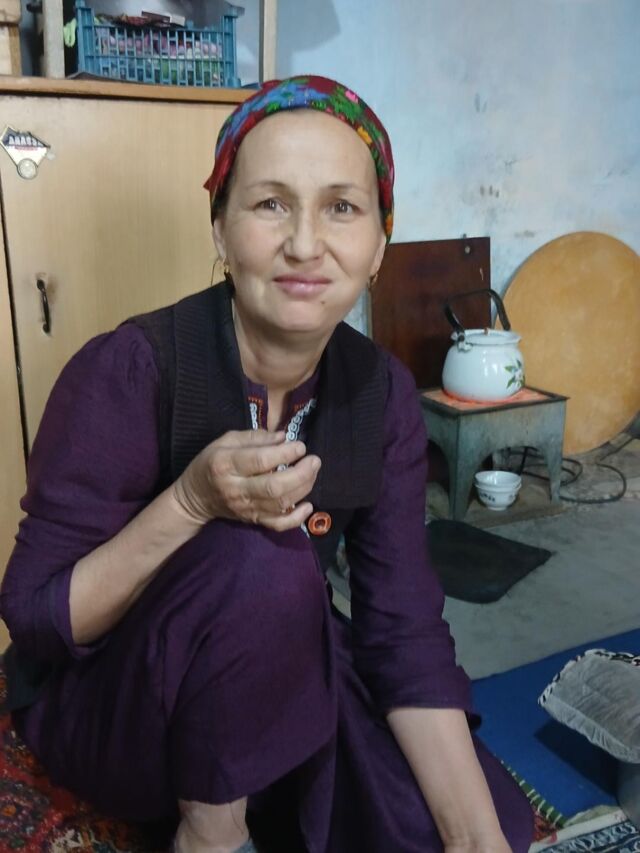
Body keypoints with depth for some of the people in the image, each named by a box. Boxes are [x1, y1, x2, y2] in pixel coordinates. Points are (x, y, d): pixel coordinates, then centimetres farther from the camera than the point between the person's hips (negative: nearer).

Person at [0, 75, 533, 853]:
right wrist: (192, 503, -34)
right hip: (106, 702, -3)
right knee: (260, 564, -33)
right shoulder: (127, 373, -24)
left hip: (264, 684, 4)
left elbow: (406, 629, -11)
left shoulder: (381, 394, -11)